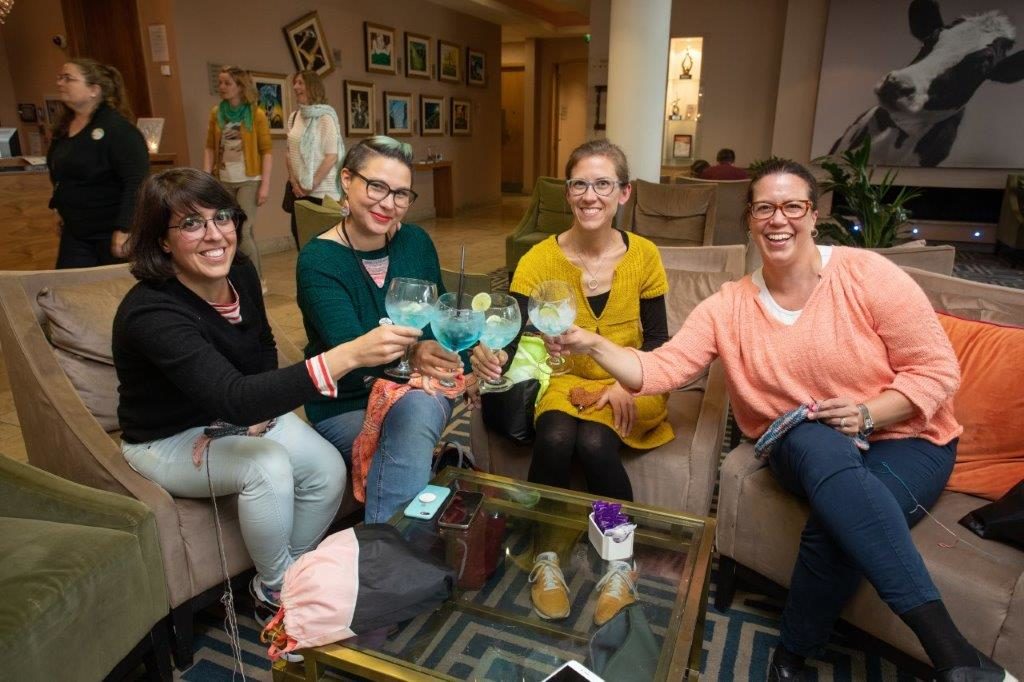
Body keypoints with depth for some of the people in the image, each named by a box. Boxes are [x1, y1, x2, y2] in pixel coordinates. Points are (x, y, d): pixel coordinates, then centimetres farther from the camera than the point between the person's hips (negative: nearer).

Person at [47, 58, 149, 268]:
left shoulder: (117, 127, -17)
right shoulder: (64, 125, 10)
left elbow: (137, 181, -24)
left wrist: (124, 229, -28)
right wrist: (61, 209, 24)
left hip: (113, 231, -8)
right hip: (75, 231, 8)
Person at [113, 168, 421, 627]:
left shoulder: (240, 275, -11)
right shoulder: (151, 312, -32)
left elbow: (264, 348, 8)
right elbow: (234, 399, -47)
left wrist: (259, 412, -12)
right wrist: (348, 355, -59)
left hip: (241, 417, 6)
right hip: (169, 439, -6)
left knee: (329, 469, -15)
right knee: (268, 466, -32)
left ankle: (285, 581, 9)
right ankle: (275, 593, -5)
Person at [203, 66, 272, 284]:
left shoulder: (256, 114, -5)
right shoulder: (216, 113, 8)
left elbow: (266, 151, -7)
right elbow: (210, 148, 9)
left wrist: (265, 184, -13)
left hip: (248, 180, -5)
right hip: (224, 181, 5)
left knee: (243, 231, -10)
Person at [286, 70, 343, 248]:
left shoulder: (326, 116, -9)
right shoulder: (294, 117, 10)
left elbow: (331, 156, -14)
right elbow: (290, 153, 13)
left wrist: (312, 185, -14)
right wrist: (294, 182, -1)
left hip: (321, 190, -6)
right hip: (299, 190, 6)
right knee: (299, 235, 10)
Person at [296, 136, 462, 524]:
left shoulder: (416, 242, 0)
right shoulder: (318, 261, -13)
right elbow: (351, 350, -27)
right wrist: (407, 354, -48)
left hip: (421, 393, 3)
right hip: (347, 405, -2)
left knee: (416, 410, -32)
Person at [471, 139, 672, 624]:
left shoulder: (643, 256, -4)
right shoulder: (540, 261, -8)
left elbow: (656, 338, 2)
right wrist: (490, 357, -41)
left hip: (628, 388, 0)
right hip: (564, 381, 0)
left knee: (594, 442, -30)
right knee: (554, 438, -32)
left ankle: (621, 564, -5)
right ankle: (547, 559, -8)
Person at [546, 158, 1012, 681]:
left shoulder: (866, 274, -9)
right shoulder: (728, 306, -2)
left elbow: (938, 370, -6)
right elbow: (660, 370, -10)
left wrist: (868, 414, -22)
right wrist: (593, 345, -26)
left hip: (904, 439, -1)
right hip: (803, 450, 2)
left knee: (838, 524, -33)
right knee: (816, 439, -36)